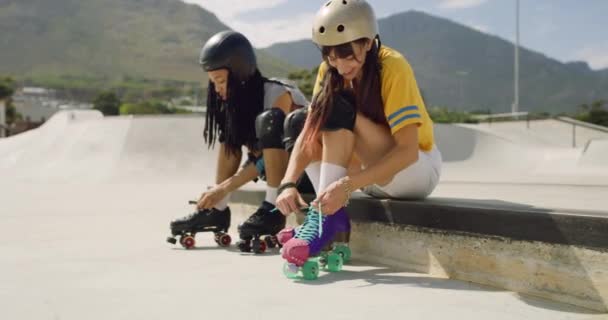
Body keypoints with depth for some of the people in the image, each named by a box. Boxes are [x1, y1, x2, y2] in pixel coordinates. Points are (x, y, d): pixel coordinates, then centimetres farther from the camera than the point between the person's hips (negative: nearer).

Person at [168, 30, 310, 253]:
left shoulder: (278, 95, -24)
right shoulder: (236, 100, -1)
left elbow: (266, 157, -26)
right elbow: (229, 149, -3)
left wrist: (224, 188, -29)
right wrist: (217, 193, -15)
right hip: (275, 165, 7)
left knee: (269, 119, -31)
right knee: (230, 136, -6)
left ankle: (273, 208, -29)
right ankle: (218, 209, -5)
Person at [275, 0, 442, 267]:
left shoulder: (393, 67, -23)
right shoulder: (329, 71, -7)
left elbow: (408, 151, -31)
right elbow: (307, 133, -14)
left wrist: (347, 184, -40)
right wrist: (288, 183, -30)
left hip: (417, 169, -6)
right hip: (376, 172, 6)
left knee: (340, 113, -28)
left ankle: (326, 216, -32)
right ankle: (332, 213, -21)